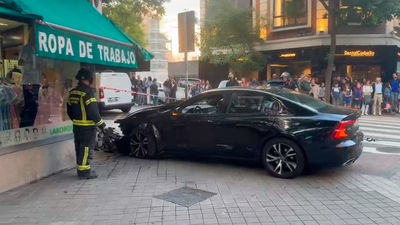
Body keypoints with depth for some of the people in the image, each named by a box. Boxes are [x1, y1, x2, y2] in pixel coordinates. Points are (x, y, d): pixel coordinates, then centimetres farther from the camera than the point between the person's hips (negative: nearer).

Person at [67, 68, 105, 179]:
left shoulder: (72, 92, 10)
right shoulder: (87, 92, -17)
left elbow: (69, 110, 17)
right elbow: (92, 111, -21)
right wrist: (101, 123, -12)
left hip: (76, 125, 9)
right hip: (87, 127, -9)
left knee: (79, 147, 16)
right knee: (86, 147, -2)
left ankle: (80, 169, 26)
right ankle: (84, 171, 1)